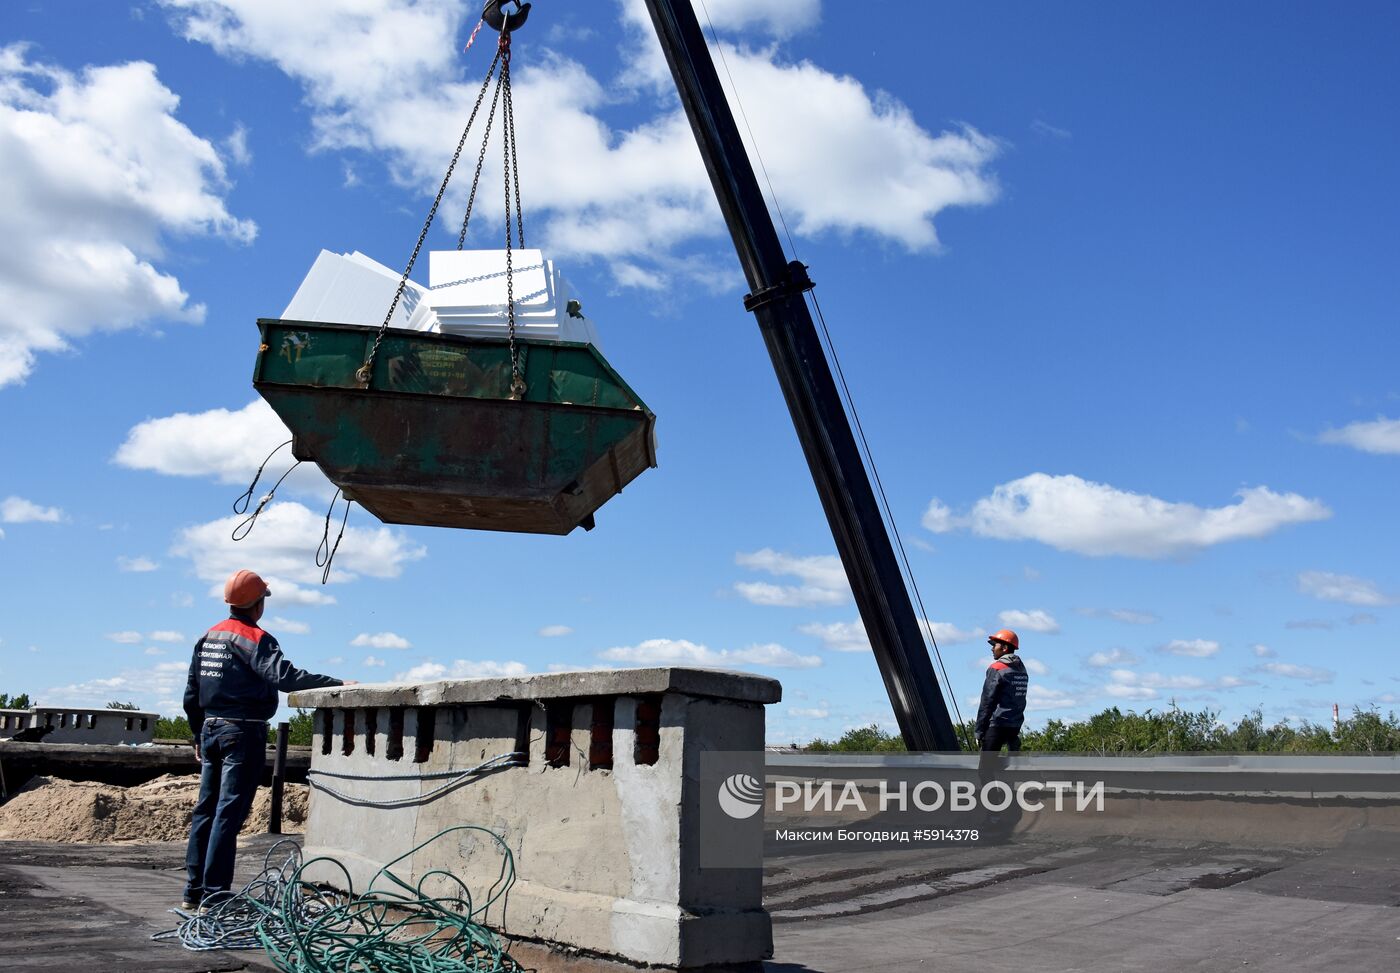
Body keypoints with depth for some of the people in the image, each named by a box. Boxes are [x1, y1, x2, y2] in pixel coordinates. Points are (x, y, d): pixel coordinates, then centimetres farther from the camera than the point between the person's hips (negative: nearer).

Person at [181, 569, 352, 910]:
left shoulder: (207, 637, 13)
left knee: (205, 810, 13)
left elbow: (191, 696, 18)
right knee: (229, 813, -5)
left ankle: (193, 891, 19)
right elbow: (283, 676, -27)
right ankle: (213, 894, -4)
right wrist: (337, 683, -28)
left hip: (211, 729, 8)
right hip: (243, 732, -8)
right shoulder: (253, 638, -12)